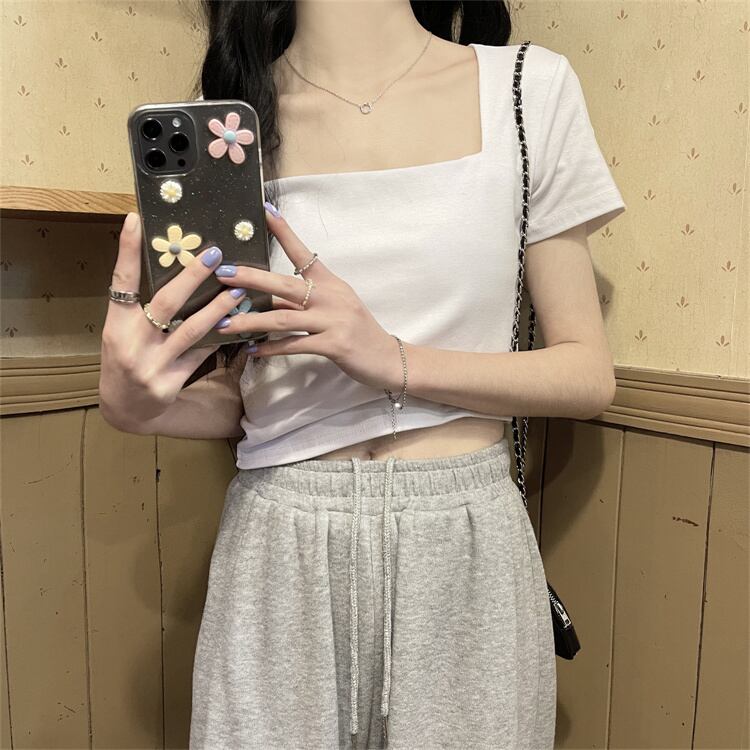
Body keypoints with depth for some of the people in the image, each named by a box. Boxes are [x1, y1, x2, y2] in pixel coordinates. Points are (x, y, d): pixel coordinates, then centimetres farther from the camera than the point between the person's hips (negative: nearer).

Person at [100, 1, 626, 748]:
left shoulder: (529, 89, -2)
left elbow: (589, 376, -3)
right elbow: (239, 393, 6)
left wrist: (393, 359, -18)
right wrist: (133, 403, -15)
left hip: (466, 544, 0)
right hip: (279, 551, 1)